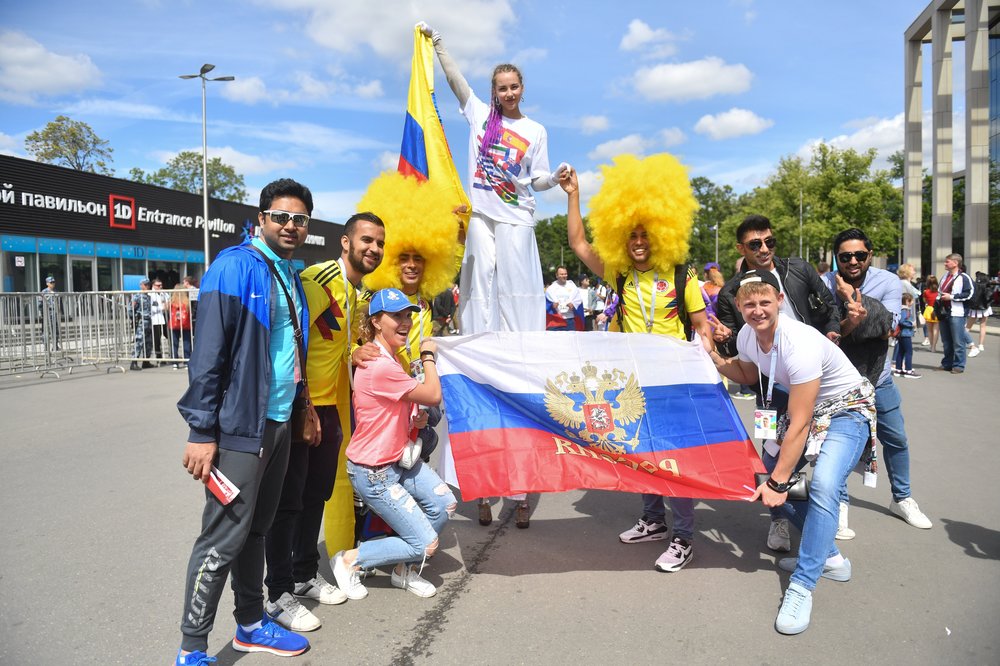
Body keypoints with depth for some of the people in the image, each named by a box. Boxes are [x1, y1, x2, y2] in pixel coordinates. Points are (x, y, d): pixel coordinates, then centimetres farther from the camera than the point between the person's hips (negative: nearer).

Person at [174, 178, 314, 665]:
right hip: (239, 427, -8)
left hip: (279, 423, 8)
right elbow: (209, 353, -17)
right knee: (224, 539, -1)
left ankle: (251, 624, 32)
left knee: (256, 530, 18)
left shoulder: (292, 277, 13)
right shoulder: (236, 266, -12)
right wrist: (202, 432, -19)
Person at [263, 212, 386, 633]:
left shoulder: (362, 295, 11)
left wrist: (353, 353, 7)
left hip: (328, 407, 9)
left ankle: (305, 575, 33)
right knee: (287, 501, 0)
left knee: (316, 496, 17)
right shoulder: (318, 280, -18)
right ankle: (279, 595, 13)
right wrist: (303, 408, -23)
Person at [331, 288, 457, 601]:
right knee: (426, 545, -6)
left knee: (445, 505, 7)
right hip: (374, 472, -10)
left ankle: (405, 569, 24)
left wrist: (416, 418, -1)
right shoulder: (381, 366, -28)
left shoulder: (391, 358, 6)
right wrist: (428, 355, -6)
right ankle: (349, 560, 10)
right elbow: (433, 395, -20)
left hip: (400, 458, 10)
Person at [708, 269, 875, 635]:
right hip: (808, 409, 8)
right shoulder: (746, 335, -9)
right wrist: (715, 360, -5)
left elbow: (798, 425, -30)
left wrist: (778, 482, -25)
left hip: (847, 409, -8)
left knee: (823, 485, -29)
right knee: (768, 476, 3)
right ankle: (829, 557, 20)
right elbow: (749, 375, 15)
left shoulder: (800, 343, -33)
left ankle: (802, 586, -17)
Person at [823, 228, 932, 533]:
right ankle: (840, 502, 24)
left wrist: (852, 297, -25)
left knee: (896, 439, 13)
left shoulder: (888, 282, -10)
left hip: (877, 378, 3)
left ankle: (901, 498, 35)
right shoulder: (825, 285, -15)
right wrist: (850, 321, -36)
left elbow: (889, 326, -22)